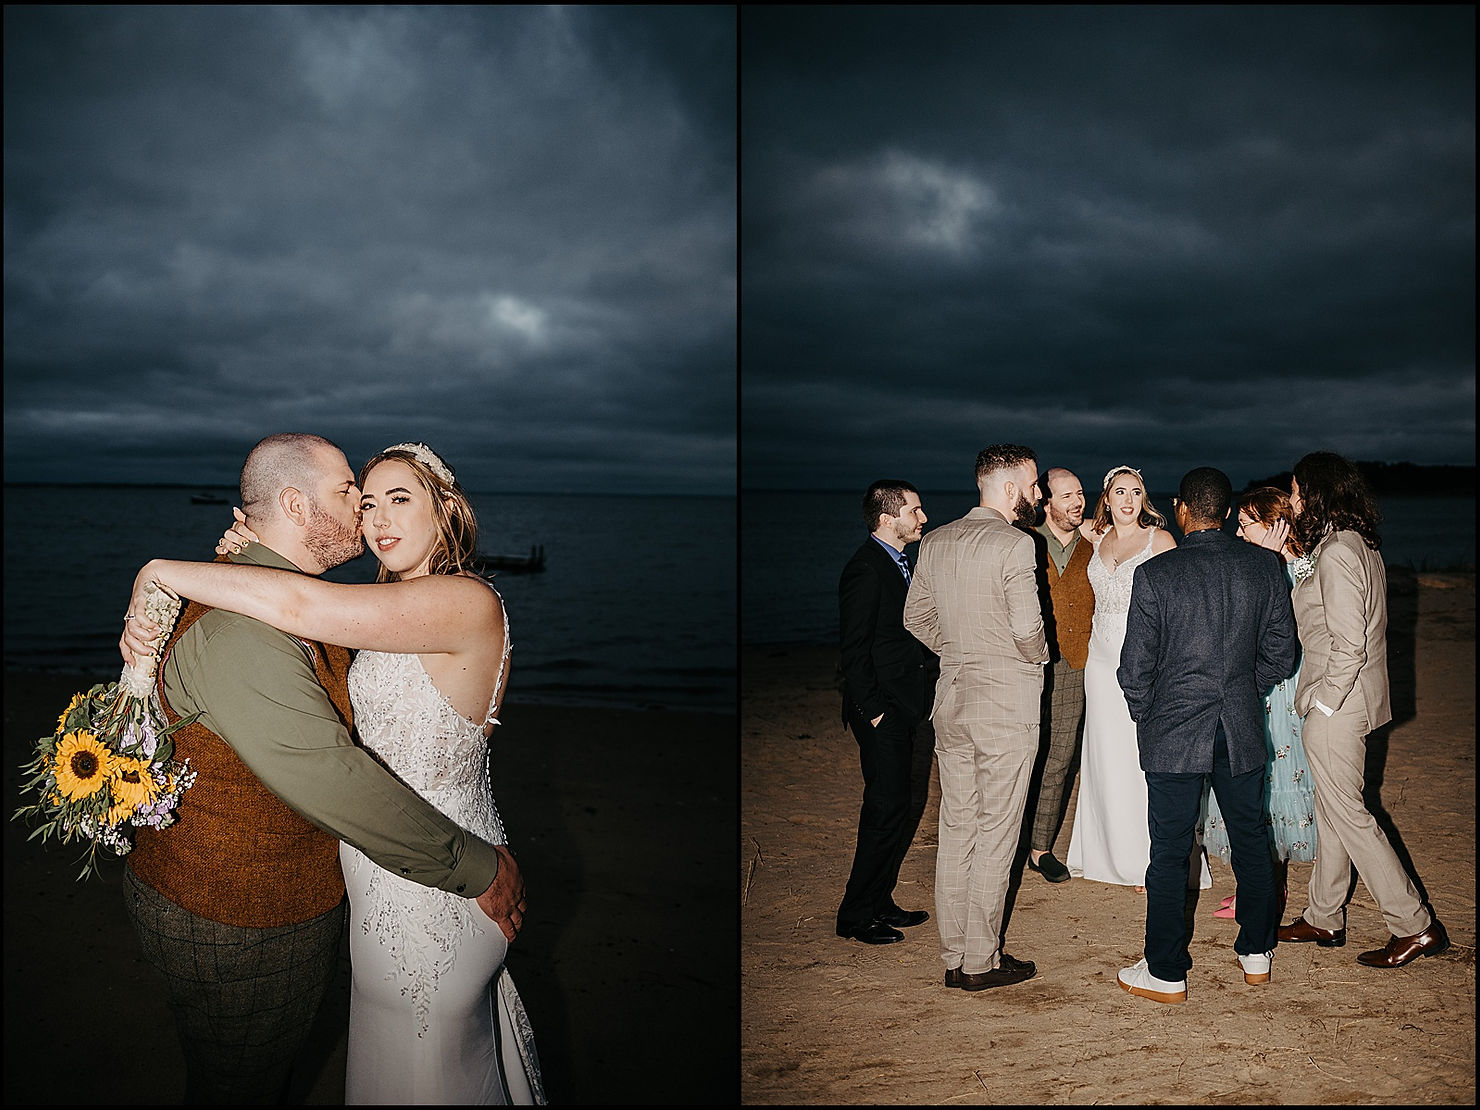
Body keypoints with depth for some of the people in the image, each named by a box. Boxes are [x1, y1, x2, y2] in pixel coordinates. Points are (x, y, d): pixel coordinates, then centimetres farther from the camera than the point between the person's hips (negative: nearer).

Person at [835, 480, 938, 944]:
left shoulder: (899, 563, 15)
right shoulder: (866, 568, -15)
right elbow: (854, 648, -18)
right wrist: (872, 710, -18)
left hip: (906, 708, 10)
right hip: (882, 712, -10)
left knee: (901, 808, 13)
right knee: (887, 810, -5)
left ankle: (880, 903, 25)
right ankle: (855, 915, 6)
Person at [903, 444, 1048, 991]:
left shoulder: (934, 541, 6)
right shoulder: (1014, 545, -15)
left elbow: (915, 617, 12)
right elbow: (1028, 628, -20)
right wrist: (1036, 657, 0)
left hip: (951, 702, 7)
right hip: (1006, 705, -6)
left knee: (956, 829, 13)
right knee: (995, 834, 4)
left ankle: (955, 956, 21)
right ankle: (982, 961, 12)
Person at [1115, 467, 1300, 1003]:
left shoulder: (1154, 575, -14)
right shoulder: (1264, 565, -3)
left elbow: (1135, 668, -10)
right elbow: (1281, 652, 4)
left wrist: (1145, 716, 8)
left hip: (1173, 732, -4)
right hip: (1243, 728, 4)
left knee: (1170, 853, 5)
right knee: (1251, 839, 19)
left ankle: (1166, 973, 14)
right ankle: (1256, 953, 33)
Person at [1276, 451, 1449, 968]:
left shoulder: (1335, 553, -21)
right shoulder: (1362, 545, 9)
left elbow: (1348, 645, -23)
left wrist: (1324, 702, -16)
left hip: (1335, 706, -10)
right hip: (1352, 698, 10)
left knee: (1346, 813, 1)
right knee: (1333, 810, 16)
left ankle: (1415, 926, 8)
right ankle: (1324, 919, 27)